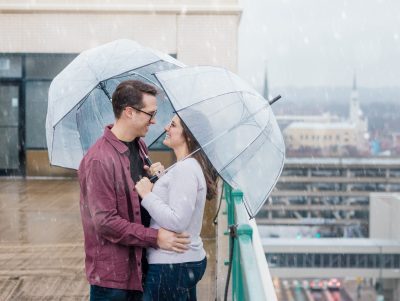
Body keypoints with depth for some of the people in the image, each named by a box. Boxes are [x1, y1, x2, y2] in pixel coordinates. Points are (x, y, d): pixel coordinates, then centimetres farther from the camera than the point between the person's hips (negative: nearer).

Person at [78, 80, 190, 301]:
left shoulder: (139, 146, 9)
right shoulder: (99, 161, -20)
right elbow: (105, 222, -22)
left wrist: (154, 177, 0)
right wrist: (155, 238, -22)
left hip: (139, 265, 8)